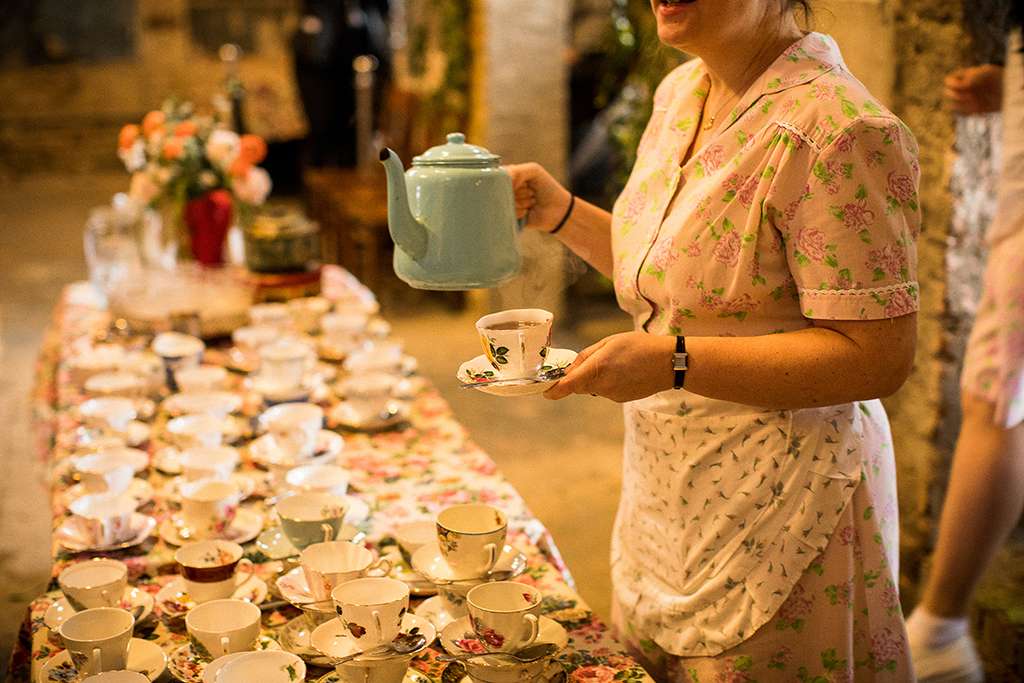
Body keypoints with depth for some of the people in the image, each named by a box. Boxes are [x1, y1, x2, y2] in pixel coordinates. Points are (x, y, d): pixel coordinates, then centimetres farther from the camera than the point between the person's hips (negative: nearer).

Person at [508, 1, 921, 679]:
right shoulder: (681, 91, 6)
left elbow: (878, 356, -24)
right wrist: (562, 213, 4)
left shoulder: (839, 130, -23)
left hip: (778, 505, -8)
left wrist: (674, 363, -28)